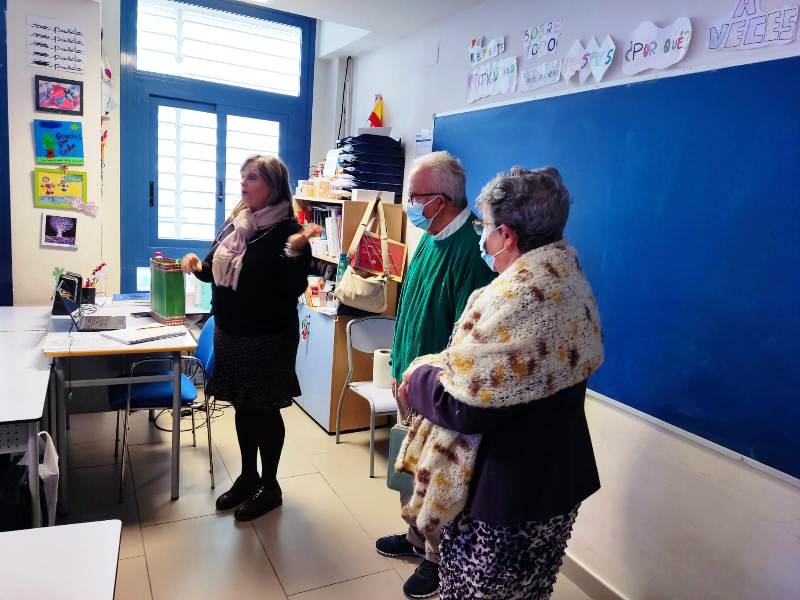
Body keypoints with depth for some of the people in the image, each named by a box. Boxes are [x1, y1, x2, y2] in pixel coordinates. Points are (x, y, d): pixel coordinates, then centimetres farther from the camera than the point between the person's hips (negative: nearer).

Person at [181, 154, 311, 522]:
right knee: (243, 407, 17)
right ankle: (248, 477, 35)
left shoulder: (286, 230, -14)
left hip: (268, 338, -7)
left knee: (265, 411, 6)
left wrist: (295, 254, -35)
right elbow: (220, 271, 17)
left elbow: (294, 289, -19)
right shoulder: (235, 223, 8)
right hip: (230, 333, 7)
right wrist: (198, 267, -3)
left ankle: (270, 486, 25)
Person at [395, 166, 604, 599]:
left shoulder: (518, 299, -27)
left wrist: (418, 378, -9)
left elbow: (464, 407, -27)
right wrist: (436, 369, 2)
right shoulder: (567, 281, 4)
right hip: (553, 480, 9)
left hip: (507, 492, -9)